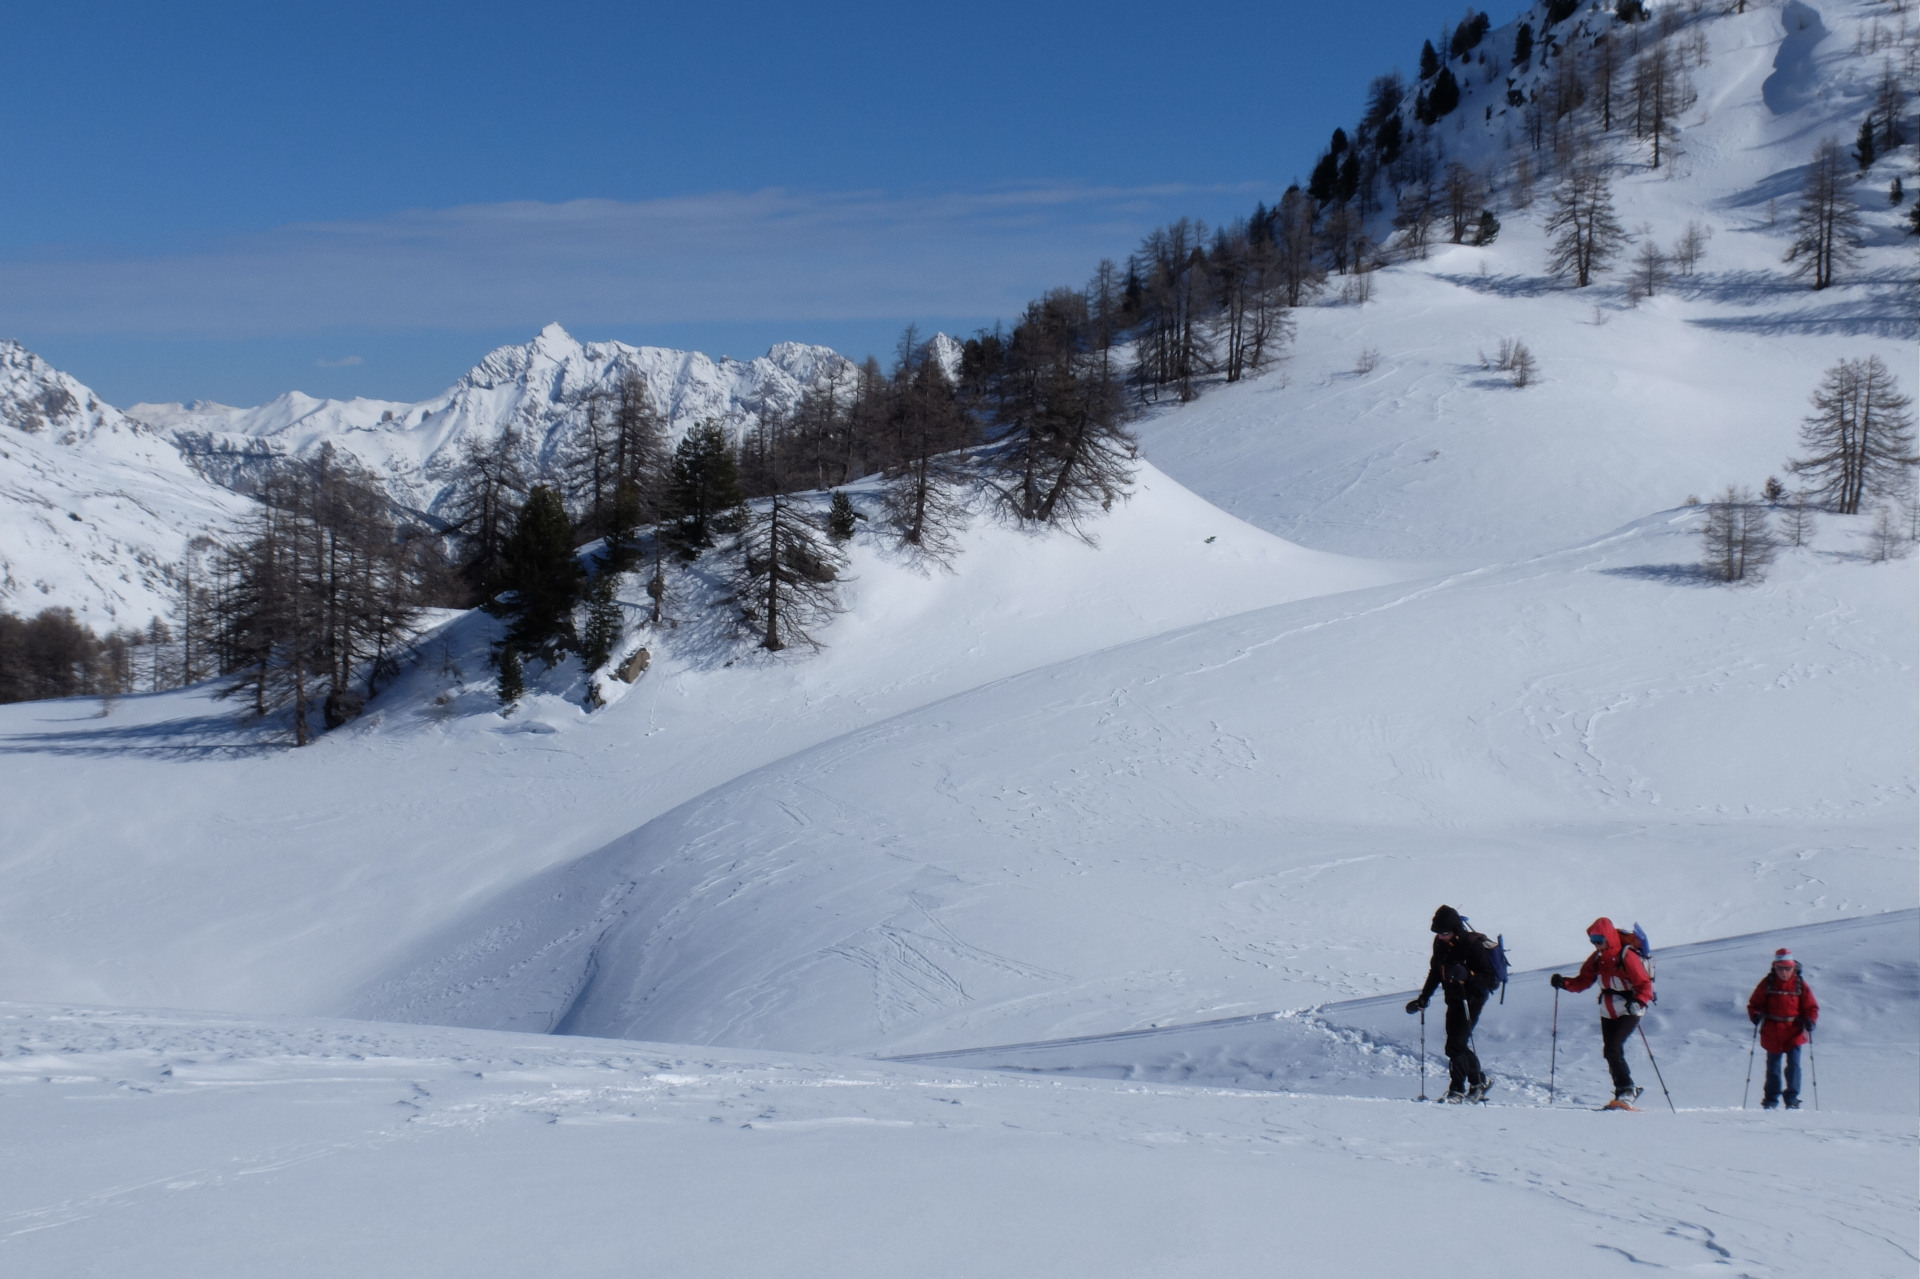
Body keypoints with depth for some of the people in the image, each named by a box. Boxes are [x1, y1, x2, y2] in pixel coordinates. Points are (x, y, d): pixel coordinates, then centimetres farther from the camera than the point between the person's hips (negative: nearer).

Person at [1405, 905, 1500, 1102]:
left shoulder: (1474, 945, -19)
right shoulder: (1440, 943, 1)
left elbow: (1489, 979, -18)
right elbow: (1435, 972, 16)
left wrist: (1467, 974, -35)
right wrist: (1423, 999, 13)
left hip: (1472, 1000, -7)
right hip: (1454, 1000, 7)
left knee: (1455, 1045, -14)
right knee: (1458, 1045, 10)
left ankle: (1457, 1090, 0)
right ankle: (1479, 1081, 28)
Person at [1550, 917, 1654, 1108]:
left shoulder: (1627, 957, -18)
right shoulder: (1597, 958, 3)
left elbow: (1645, 986, -20)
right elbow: (1583, 981, 6)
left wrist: (1638, 1002, -39)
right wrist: (1564, 983, -13)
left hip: (1629, 1012, -7)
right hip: (1608, 1012, 7)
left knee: (1614, 1048, -20)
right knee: (1609, 1051, 6)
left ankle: (1626, 1092, -16)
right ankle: (1624, 1091, 19)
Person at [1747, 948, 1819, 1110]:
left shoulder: (1800, 984, -1)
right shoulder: (1767, 983, 0)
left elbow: (1811, 1007, 4)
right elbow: (1755, 1003, 6)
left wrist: (1809, 1020, -15)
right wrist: (1755, 1015, -15)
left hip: (1794, 1032, -1)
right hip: (1771, 1033, 1)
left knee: (1793, 1065, -10)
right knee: (1773, 1066, 9)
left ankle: (1792, 1099, -2)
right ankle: (1771, 1099, 22)